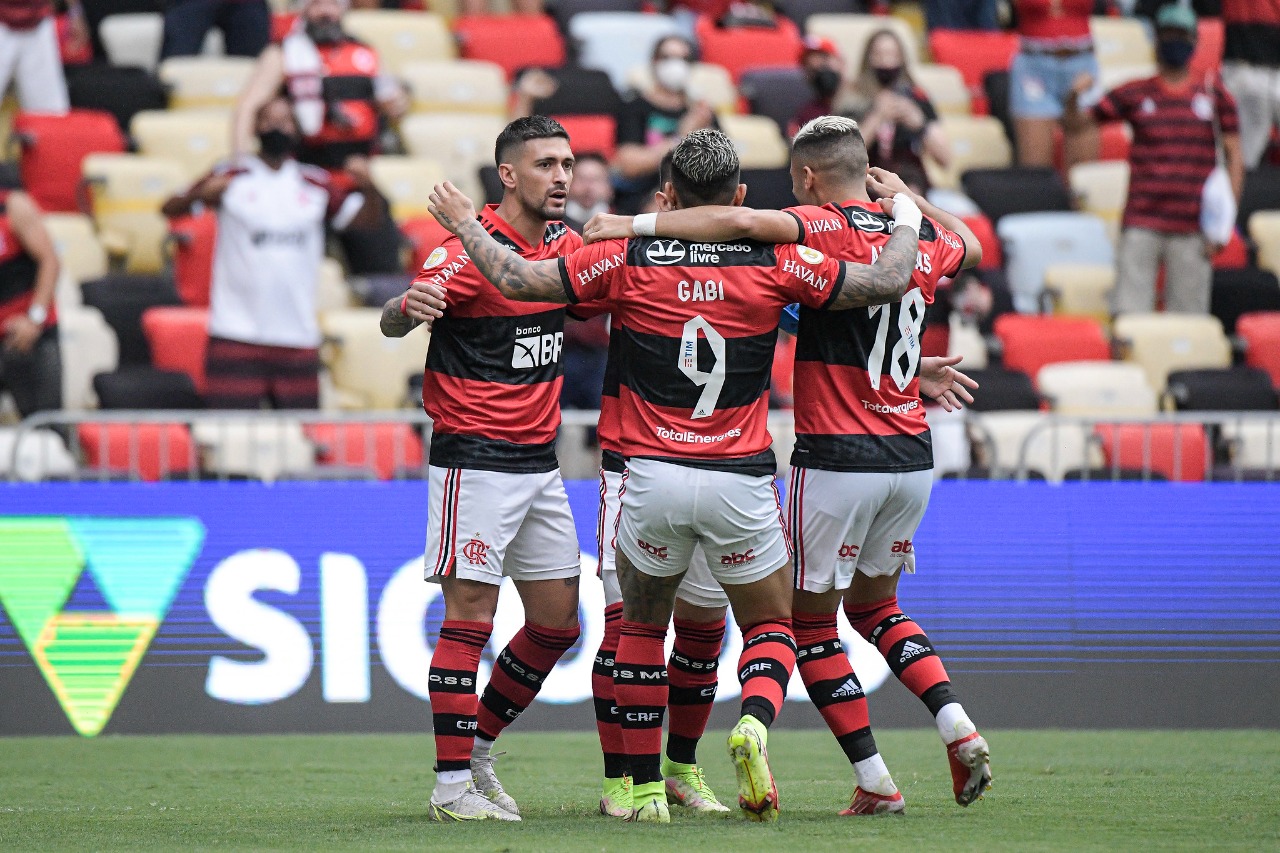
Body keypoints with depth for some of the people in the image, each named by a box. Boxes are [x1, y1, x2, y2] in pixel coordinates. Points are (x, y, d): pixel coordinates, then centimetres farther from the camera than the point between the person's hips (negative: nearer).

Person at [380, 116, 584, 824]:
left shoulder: (565, 244, 8)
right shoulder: (470, 251, -14)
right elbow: (394, 322, -19)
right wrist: (410, 305, -43)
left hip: (539, 462, 8)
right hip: (474, 459, -8)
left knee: (558, 620, 10)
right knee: (470, 618, -9)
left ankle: (479, 747, 25)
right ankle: (452, 785, -6)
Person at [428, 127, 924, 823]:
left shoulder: (629, 258, -4)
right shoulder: (776, 263, -5)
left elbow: (518, 279, -1)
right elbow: (888, 281, -2)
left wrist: (464, 224, 15)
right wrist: (906, 219, 17)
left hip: (652, 477, 1)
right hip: (740, 480, 0)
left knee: (641, 627, 21)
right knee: (771, 627, 16)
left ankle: (645, 786, 15)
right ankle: (754, 722, -16)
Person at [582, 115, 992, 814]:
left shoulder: (827, 228, -12)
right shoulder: (924, 241, 7)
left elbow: (743, 221, -30)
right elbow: (970, 247, 32)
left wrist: (632, 224, -23)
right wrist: (908, 196, 34)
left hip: (836, 460, -7)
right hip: (912, 458, 7)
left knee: (811, 621, 8)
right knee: (873, 604, 25)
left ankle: (875, 782, 3)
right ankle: (959, 729, 6)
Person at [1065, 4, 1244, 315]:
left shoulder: (1214, 94, 9)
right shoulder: (1135, 94, 10)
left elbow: (1234, 158, 9)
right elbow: (1076, 123, 11)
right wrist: (1074, 97, -12)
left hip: (1192, 228, 0)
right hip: (1141, 226, 0)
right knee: (1128, 314, -6)